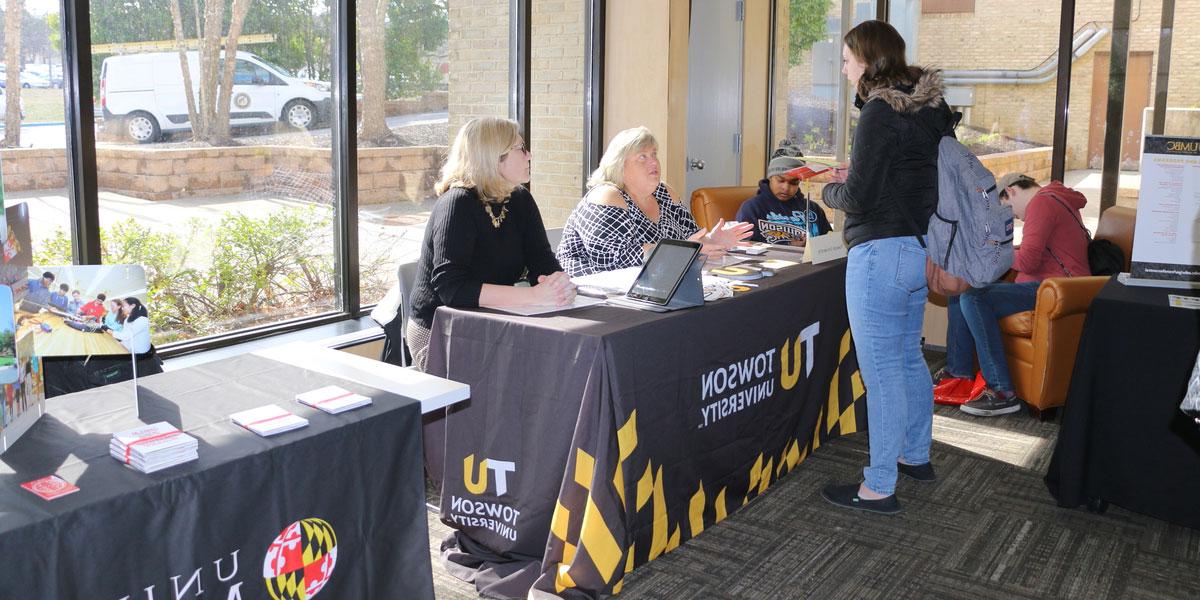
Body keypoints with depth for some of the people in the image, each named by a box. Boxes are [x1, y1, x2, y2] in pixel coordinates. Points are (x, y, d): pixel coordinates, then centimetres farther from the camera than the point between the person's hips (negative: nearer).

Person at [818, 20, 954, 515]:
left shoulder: (879, 112, -15)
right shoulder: (928, 108, 10)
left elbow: (859, 196, -16)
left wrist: (828, 191, 4)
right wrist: (857, 177, 16)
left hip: (881, 253, -9)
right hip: (919, 249, 9)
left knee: (881, 372, -4)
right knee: (909, 359, 21)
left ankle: (879, 488, 4)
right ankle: (916, 456, 36)